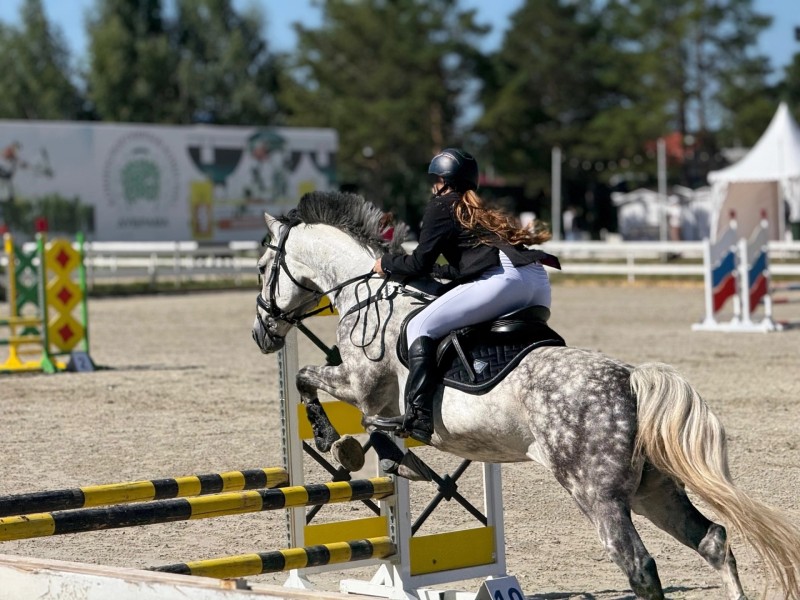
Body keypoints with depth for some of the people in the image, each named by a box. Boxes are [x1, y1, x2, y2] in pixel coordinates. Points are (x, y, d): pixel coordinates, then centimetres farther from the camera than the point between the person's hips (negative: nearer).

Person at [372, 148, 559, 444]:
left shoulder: (441, 206, 13)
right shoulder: (481, 211, 36)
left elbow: (420, 262, 9)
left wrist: (387, 263, 26)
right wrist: (434, 270, 45)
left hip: (504, 279, -8)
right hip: (539, 280, 8)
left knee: (420, 328, -4)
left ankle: (418, 417, -19)